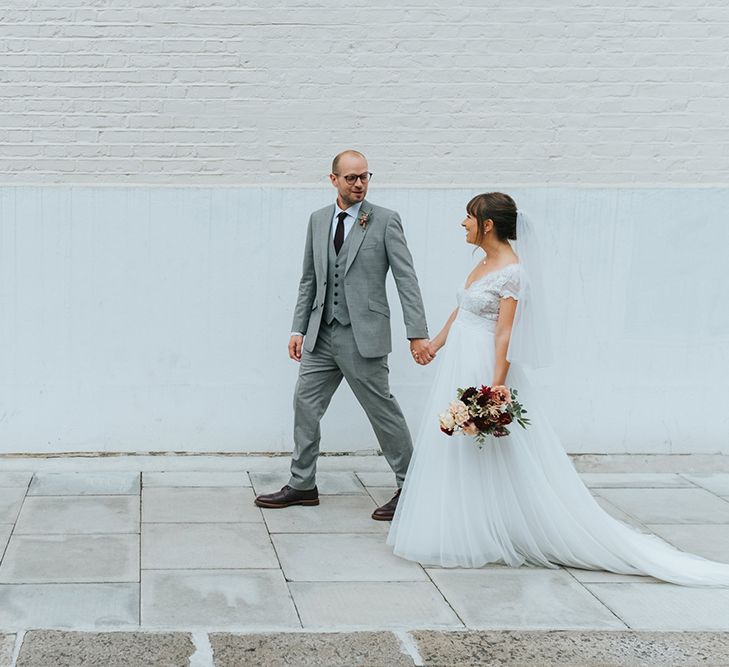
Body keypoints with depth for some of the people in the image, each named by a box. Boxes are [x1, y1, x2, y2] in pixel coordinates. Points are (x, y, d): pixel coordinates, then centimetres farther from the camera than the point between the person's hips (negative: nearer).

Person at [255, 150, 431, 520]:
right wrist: (299, 329, 10)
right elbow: (309, 279, 15)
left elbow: (407, 280, -9)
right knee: (305, 405, 8)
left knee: (383, 410, 2)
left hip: (364, 336, -5)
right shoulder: (318, 220, 11)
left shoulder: (385, 221, -4)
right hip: (321, 335, 5)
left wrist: (417, 334, -16)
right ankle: (302, 485, 22)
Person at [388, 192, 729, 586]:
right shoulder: (485, 262, 9)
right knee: (455, 454, 15)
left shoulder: (511, 271, -18)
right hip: (460, 366, 10)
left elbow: (505, 336, -22)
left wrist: (494, 390, -25)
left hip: (484, 369, -10)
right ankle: (463, 534, 27)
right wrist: (436, 342, 32)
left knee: (490, 460, -1)